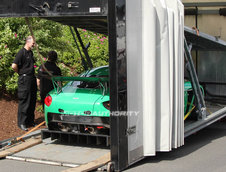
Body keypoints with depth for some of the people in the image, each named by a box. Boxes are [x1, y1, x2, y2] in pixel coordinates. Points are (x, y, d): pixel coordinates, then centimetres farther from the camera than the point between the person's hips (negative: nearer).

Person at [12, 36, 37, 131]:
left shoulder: (30, 52, 14)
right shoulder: (22, 52, -13)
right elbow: (14, 66, -19)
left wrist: (33, 75, 14)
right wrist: (21, 73, -5)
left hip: (32, 79, 8)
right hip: (24, 80, -8)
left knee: (32, 102, 12)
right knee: (24, 102, -4)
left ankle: (30, 121, 22)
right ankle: (21, 123, 3)